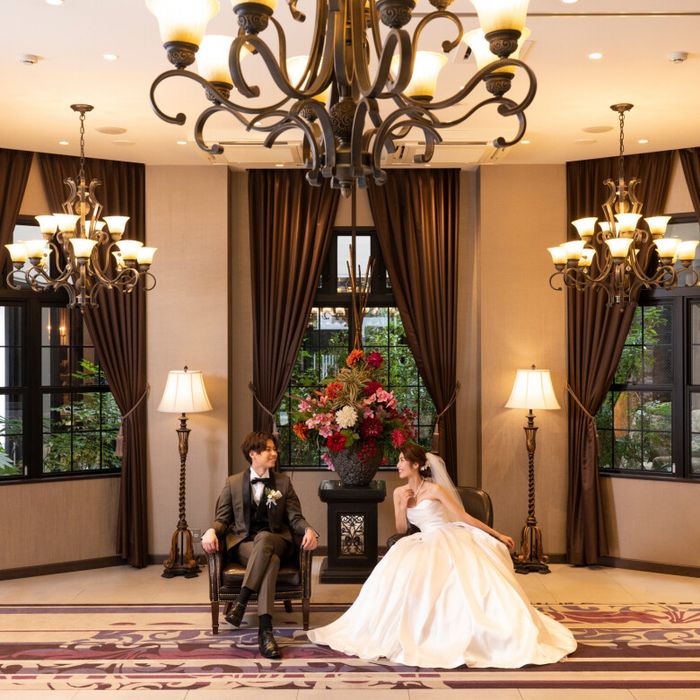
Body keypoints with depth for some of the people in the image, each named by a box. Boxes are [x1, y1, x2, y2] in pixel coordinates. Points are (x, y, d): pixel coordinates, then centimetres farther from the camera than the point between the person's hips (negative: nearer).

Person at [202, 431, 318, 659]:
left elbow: (295, 517, 7)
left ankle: (241, 602, -39)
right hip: (243, 543, 0)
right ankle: (265, 629, -42)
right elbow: (222, 518, 9)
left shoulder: (283, 482, 12)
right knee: (271, 561, -37)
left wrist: (309, 530, -17)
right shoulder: (233, 483, 10)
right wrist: (211, 531, -15)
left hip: (275, 541, 1)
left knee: (262, 537, -39)